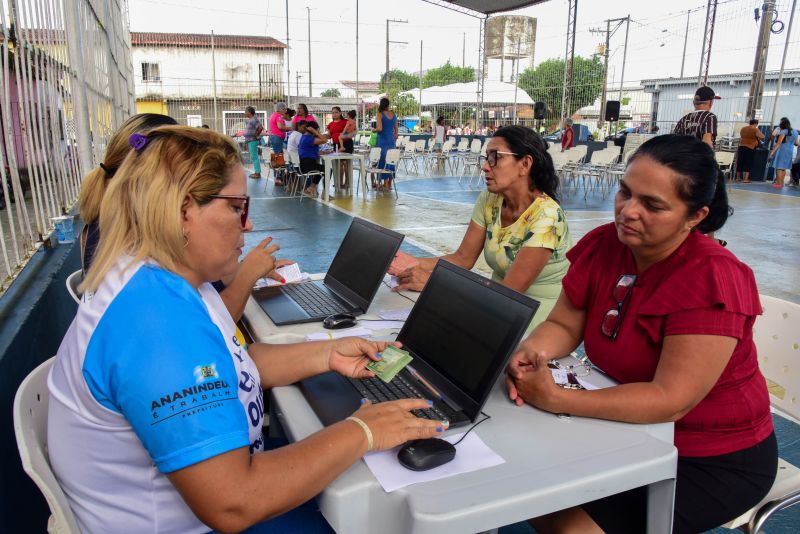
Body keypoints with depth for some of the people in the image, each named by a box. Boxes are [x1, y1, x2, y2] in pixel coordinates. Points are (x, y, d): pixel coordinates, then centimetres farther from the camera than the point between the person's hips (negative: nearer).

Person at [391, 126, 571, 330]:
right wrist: (416, 264, -18)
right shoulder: (488, 200, -2)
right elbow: (463, 259, 0)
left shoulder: (546, 216, -22)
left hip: (542, 313, -5)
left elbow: (510, 290, -24)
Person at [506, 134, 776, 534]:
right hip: (631, 432, 6)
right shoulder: (601, 246, -8)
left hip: (716, 459, -6)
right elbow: (563, 325, -2)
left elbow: (670, 400, -30)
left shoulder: (711, 280, -27)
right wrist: (529, 352, -24)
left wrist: (557, 400, -36)